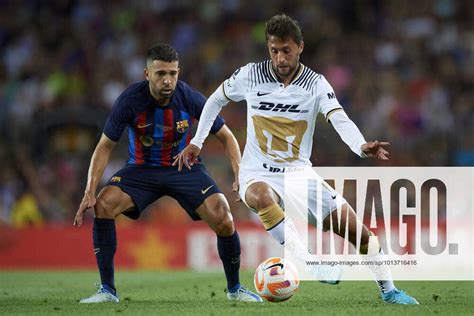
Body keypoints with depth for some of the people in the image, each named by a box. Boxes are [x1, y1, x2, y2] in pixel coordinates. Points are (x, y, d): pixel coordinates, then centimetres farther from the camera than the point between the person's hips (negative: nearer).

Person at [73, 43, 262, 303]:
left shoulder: (189, 98, -18)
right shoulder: (130, 100, -20)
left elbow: (226, 136, -4)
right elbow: (105, 146, -11)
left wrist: (240, 176, -18)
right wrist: (90, 191, -22)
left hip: (184, 168, 0)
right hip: (142, 168, 0)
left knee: (223, 221, -21)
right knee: (103, 204, -26)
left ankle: (234, 289, 6)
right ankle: (107, 290, -15)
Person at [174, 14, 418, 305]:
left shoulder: (316, 84, -6)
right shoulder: (250, 75, -5)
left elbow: (341, 121, -22)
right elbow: (215, 100, 13)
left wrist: (363, 147, -42)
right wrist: (196, 143, 9)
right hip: (258, 175, -2)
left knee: (357, 229, -4)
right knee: (262, 196, -41)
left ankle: (388, 290, 17)